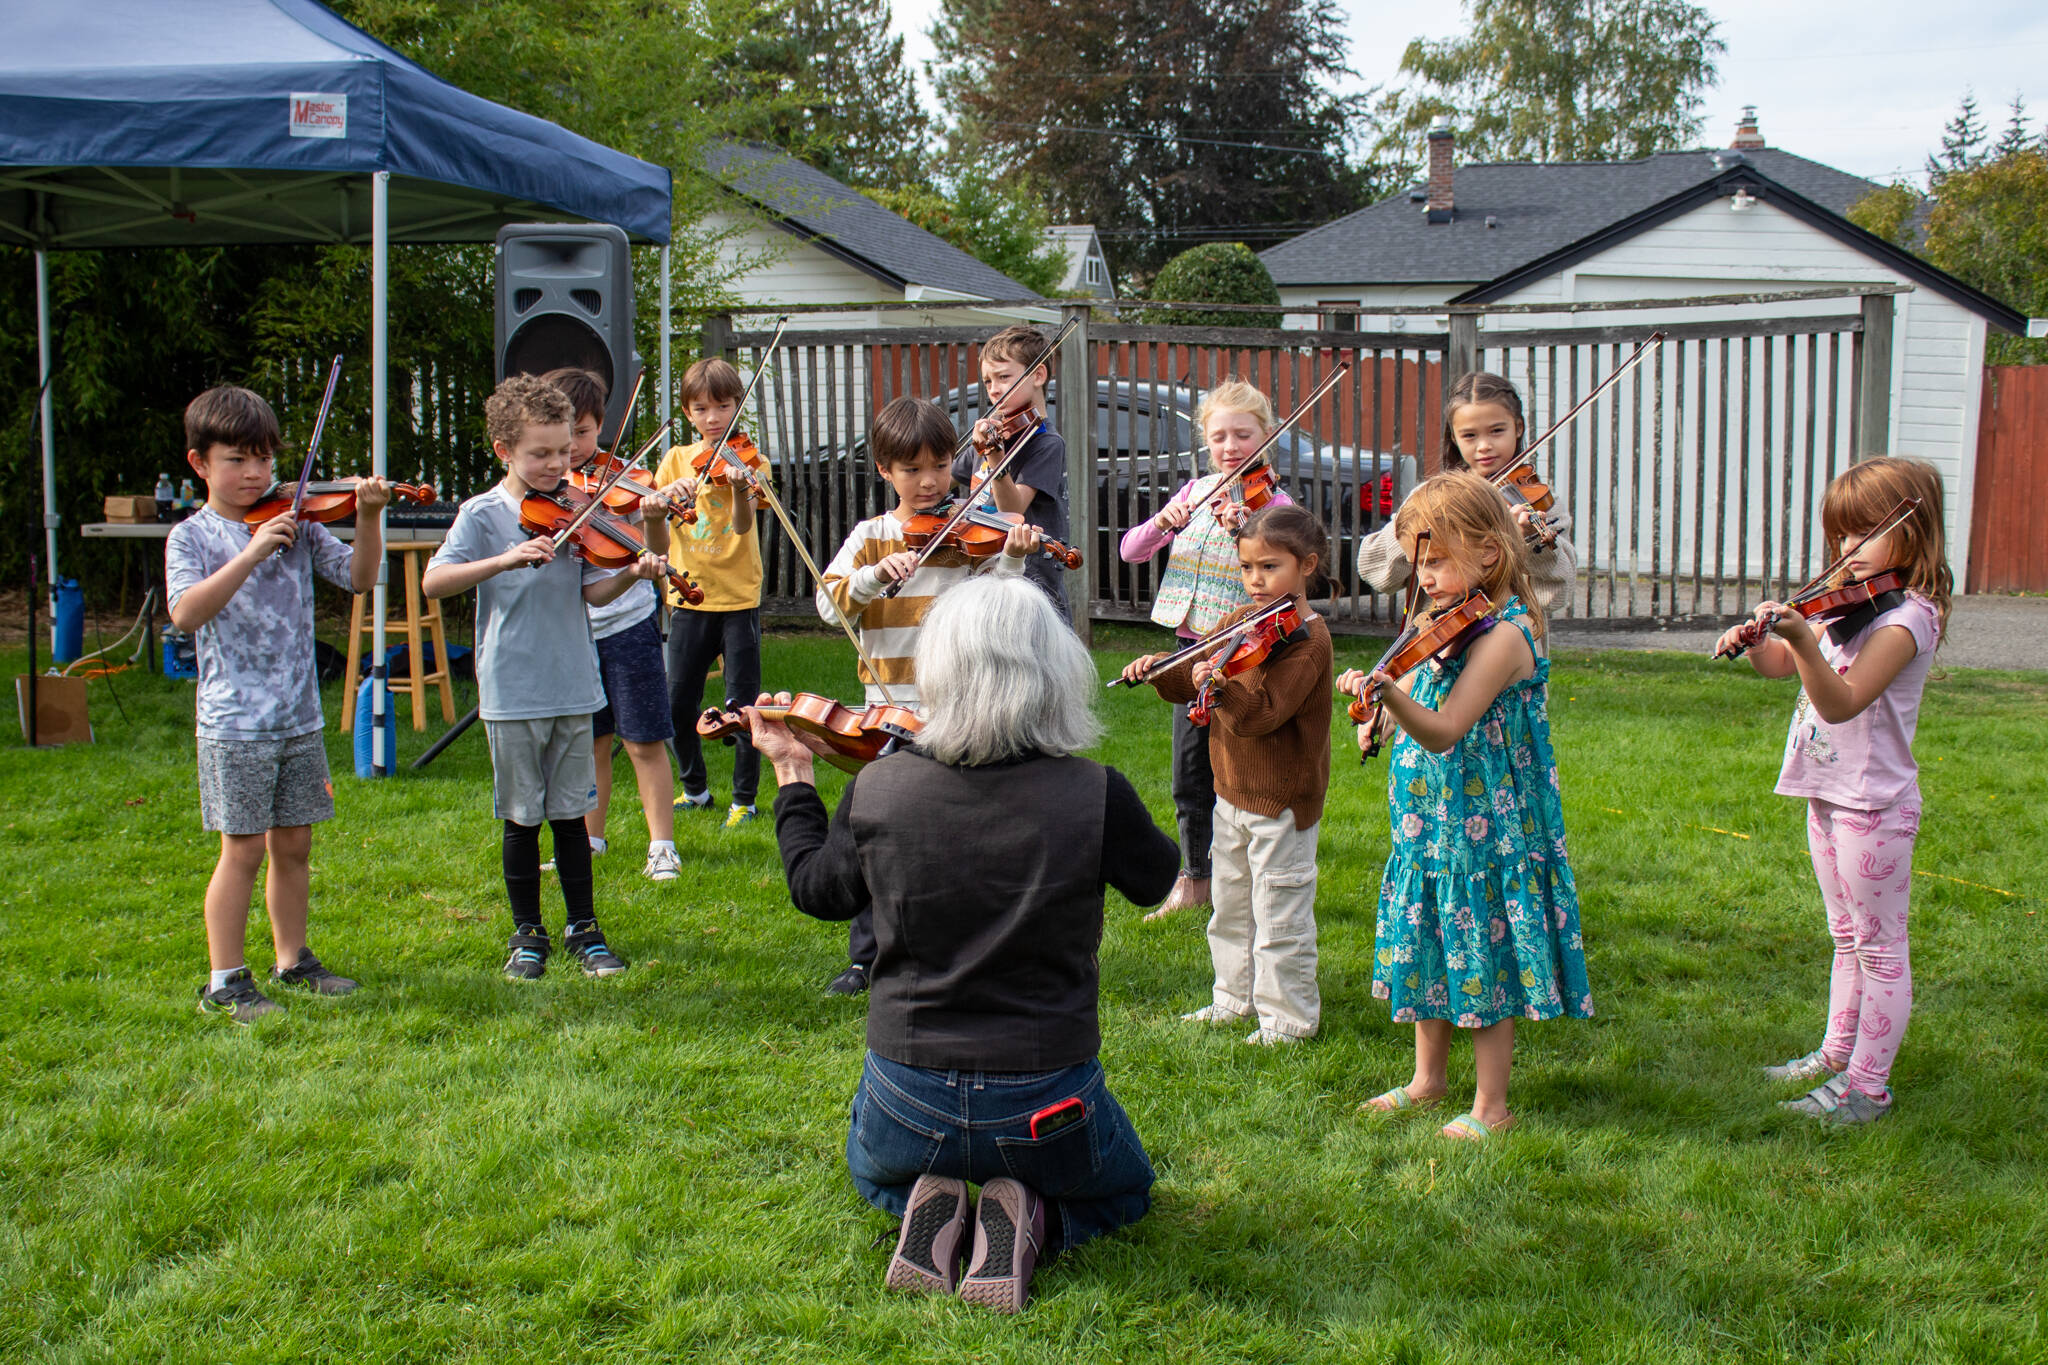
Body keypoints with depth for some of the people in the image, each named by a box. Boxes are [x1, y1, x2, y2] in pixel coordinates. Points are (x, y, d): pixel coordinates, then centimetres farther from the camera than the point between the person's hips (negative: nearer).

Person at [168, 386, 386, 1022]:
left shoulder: (297, 525, 6)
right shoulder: (192, 536, -5)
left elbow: (358, 577, 0)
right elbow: (186, 612, -21)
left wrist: (367, 518, -16)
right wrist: (252, 552, -28)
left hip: (299, 718, 4)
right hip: (234, 724, -4)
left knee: (294, 845, 13)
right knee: (243, 850, -2)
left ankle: (293, 960, 27)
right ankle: (225, 982, 9)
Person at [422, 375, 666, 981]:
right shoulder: (484, 514, -5)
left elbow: (593, 592, -1)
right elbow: (433, 583, -17)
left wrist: (631, 573, -21)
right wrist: (507, 558, -29)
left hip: (574, 687, 2)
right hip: (512, 694, -2)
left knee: (571, 813, 10)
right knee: (522, 819, 7)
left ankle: (584, 928, 21)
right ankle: (528, 934, 21)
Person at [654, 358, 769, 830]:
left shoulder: (748, 461, -2)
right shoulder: (676, 460, 7)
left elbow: (743, 525, -18)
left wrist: (739, 486, -38)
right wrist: (669, 491, -23)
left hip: (739, 599, -3)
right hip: (689, 599, 3)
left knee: (741, 705, -1)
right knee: (678, 704, 7)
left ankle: (744, 799, 13)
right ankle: (696, 789, 27)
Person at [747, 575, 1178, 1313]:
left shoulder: (876, 789, -12)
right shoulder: (1096, 796, -19)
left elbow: (816, 889, 7)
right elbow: (1157, 878, 2)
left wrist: (792, 776, 23)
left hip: (908, 1106, 2)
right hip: (1045, 1107, -1)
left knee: (873, 1168, 38)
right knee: (1123, 1189, 32)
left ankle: (924, 1206, 5)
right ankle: (1026, 1222, 1)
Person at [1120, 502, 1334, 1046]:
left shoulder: (1307, 639, -19)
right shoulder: (1240, 621, 6)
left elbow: (1261, 715, -29)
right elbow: (1192, 679, 7)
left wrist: (1220, 689, -46)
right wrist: (1161, 670, -13)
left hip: (1282, 801, -8)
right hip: (1232, 792, 8)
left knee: (1279, 916, 1)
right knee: (1230, 908, 21)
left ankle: (1289, 1018, 15)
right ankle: (1236, 999, 36)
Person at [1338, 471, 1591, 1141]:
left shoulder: (1503, 635, -20)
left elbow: (1443, 730, -32)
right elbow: (1421, 697, 26)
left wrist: (1391, 694, -46)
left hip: (1485, 824, -9)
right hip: (1430, 818, 9)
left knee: (1485, 957, 1)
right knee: (1427, 950, 17)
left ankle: (1491, 1107, 12)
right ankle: (1427, 1081, 32)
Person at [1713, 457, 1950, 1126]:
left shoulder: (1906, 617, -18)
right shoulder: (1849, 606, 8)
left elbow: (1841, 701, -30)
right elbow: (1783, 665, 17)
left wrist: (1802, 639, -43)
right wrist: (1758, 641, -4)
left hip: (1873, 806, -9)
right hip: (1829, 794, 9)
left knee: (1880, 945, 1)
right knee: (1848, 937, 21)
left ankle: (1868, 1088, 8)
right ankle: (1838, 1055, 33)